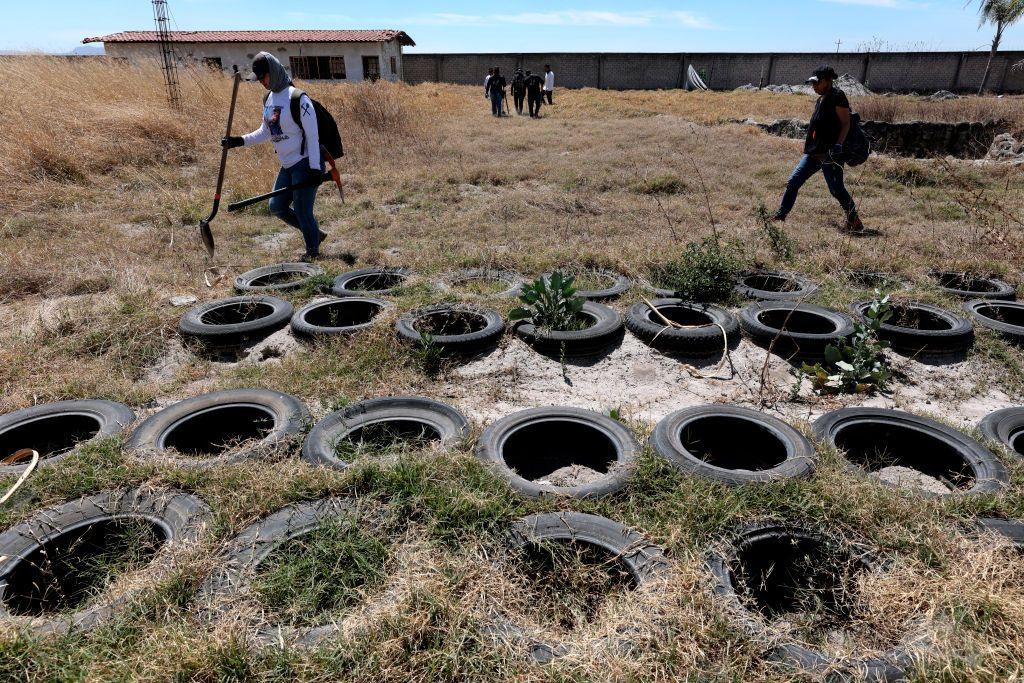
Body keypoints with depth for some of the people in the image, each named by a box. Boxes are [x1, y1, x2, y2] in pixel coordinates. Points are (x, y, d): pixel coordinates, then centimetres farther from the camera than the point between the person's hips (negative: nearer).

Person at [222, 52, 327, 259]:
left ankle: (313, 251, 17)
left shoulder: (297, 98, -16)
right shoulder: (269, 99, 9)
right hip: (288, 165, 9)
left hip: (306, 164, -9)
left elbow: (312, 135, -18)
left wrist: (315, 168, -21)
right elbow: (266, 132, 17)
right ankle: (316, 233, 27)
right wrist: (240, 141, 5)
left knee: (302, 210, -4)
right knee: (277, 207, 11)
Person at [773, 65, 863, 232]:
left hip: (829, 154, -9)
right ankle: (781, 215, 13)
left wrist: (838, 145, -22)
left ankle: (854, 222, 6)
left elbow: (846, 124, -12)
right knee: (793, 182, 6)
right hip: (813, 153, 9)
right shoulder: (821, 99, 19)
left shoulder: (838, 97, -7)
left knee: (837, 190, -7)